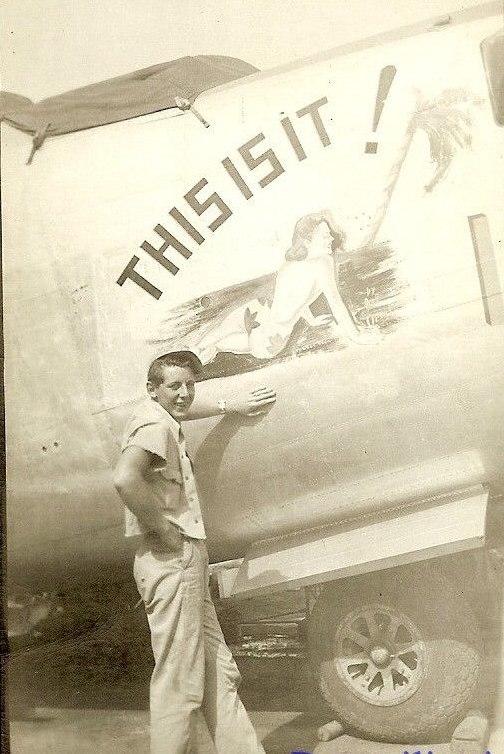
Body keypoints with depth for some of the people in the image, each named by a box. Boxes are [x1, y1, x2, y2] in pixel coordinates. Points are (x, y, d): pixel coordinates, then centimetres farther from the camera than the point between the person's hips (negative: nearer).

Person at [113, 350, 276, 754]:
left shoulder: (164, 420, 18)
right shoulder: (154, 423, -13)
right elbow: (125, 478, -32)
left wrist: (230, 405, 47)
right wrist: (164, 529, -21)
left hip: (186, 559, 11)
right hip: (173, 559, -11)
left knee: (220, 674, 14)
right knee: (179, 683, -6)